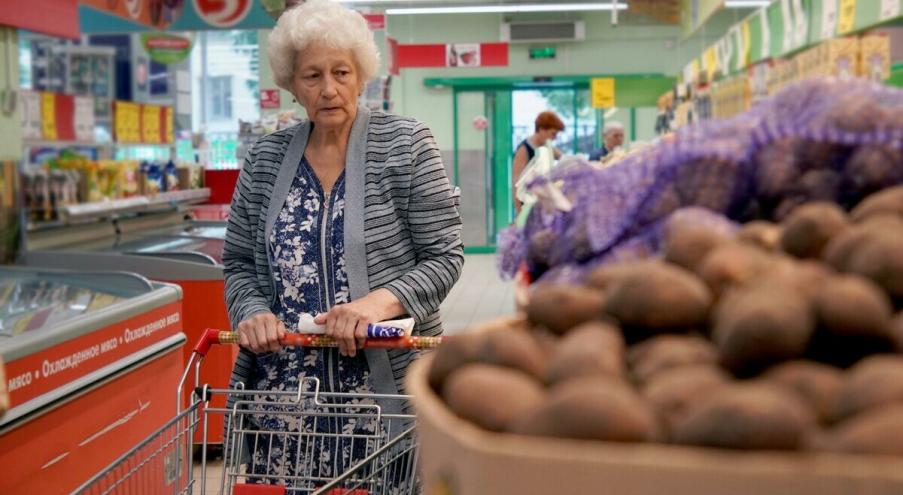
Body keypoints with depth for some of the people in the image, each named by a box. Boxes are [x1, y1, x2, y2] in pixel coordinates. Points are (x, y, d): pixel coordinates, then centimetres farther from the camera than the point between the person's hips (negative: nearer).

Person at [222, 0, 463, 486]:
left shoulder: (407, 145, -3)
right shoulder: (265, 158, 7)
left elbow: (444, 258, -4)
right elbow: (238, 262, 12)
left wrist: (382, 300, -21)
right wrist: (253, 311, -9)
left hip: (386, 378, -2)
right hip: (285, 383, 3)